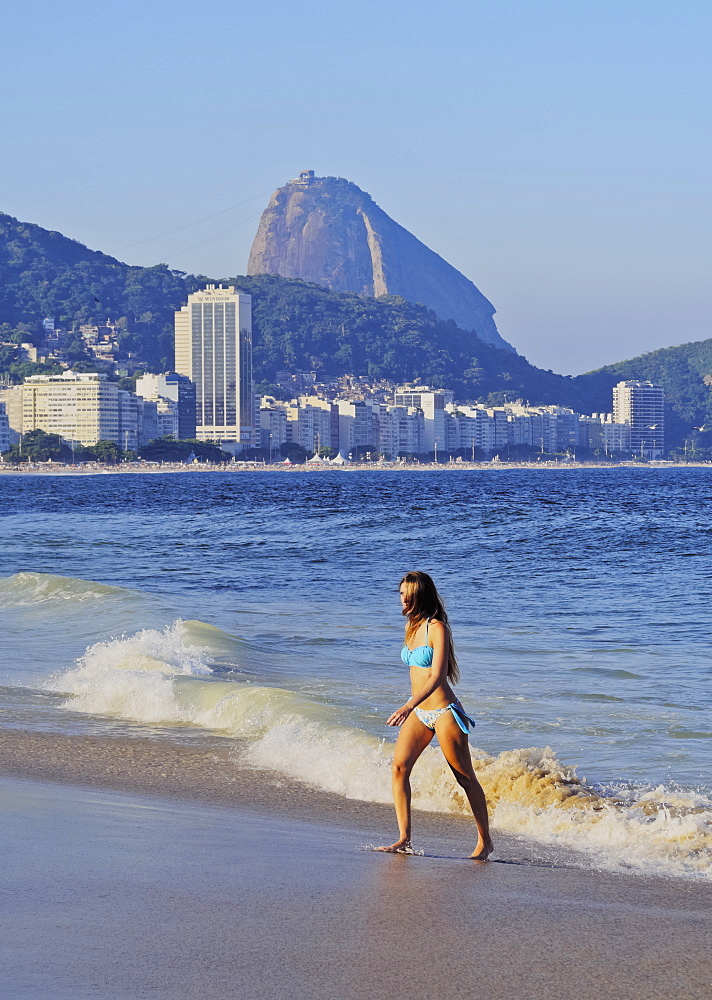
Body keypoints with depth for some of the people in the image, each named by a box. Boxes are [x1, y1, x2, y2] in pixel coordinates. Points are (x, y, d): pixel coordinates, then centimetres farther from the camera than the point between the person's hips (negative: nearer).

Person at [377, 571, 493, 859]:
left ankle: (485, 841, 15)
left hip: (443, 711, -8)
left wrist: (409, 706, -34)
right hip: (418, 712, 8)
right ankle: (404, 840, -10)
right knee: (399, 767, -10)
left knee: (466, 778, 3)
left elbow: (437, 676, -23)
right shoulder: (412, 627, 10)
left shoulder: (437, 628, -15)